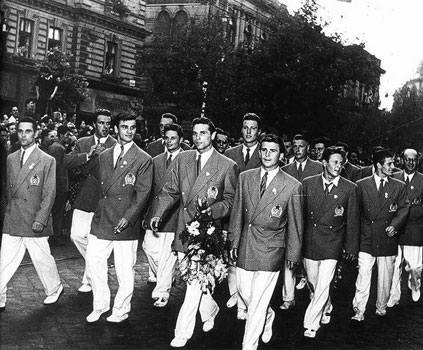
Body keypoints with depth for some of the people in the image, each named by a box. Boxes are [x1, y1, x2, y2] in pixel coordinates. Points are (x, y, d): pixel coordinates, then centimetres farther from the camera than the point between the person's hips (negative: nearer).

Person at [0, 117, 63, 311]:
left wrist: (40, 219, -14)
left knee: (42, 259, 7)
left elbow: (49, 194, -7)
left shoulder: (47, 161, -5)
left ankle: (54, 289, 30)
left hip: (34, 222, -4)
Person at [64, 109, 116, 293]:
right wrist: (88, 155, -16)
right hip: (84, 200, 4)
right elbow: (67, 162, -3)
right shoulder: (82, 143, 10)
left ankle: (89, 280, 17)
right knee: (77, 235, 1)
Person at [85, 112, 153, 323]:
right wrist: (99, 210, 7)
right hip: (101, 219, 5)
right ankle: (100, 305, 26)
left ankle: (121, 310, 22)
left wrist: (128, 218, -16)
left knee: (125, 270, 3)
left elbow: (142, 194, -7)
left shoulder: (143, 160, -3)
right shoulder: (103, 157, 13)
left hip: (125, 223, -4)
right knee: (93, 262, 7)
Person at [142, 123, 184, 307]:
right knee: (149, 245, 8)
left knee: (168, 253, -4)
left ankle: (162, 292, 4)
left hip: (175, 212, -5)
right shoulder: (156, 160, 14)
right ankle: (157, 273, 38)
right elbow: (151, 187, 16)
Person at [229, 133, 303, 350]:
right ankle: (268, 316, 43)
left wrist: (293, 254, 3)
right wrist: (235, 241, 8)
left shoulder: (292, 186, -8)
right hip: (245, 247, 4)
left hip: (270, 250, -4)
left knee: (258, 301, -2)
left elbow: (295, 224, -1)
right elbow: (237, 213, 9)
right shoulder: (245, 178, 3)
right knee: (244, 292, 13)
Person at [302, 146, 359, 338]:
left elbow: (353, 220, 2)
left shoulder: (349, 188, -4)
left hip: (332, 244, -2)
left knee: (322, 285, -7)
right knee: (313, 283, 14)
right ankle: (326, 309, 41)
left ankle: (311, 324, 6)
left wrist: (351, 247, 3)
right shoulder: (308, 183, 0)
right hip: (309, 241, 3)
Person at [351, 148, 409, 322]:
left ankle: (381, 309, 27)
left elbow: (403, 208, 6)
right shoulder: (362, 185, 2)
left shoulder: (399, 186, 6)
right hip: (366, 239, -2)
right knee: (363, 276, -5)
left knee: (385, 278, 10)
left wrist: (395, 224, -10)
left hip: (387, 239, 2)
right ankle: (358, 312, 1)